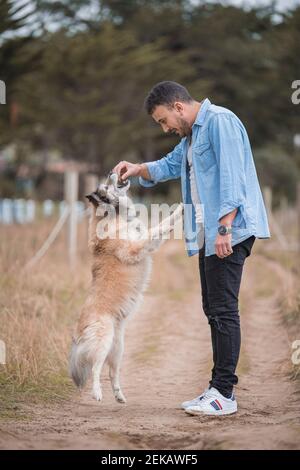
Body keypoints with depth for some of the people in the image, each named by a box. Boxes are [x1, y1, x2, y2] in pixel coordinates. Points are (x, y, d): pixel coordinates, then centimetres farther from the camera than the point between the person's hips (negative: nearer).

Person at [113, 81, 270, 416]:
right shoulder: (192, 135, 21)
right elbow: (171, 165, 31)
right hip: (208, 234, 10)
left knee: (223, 309, -10)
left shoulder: (220, 121, -11)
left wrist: (225, 227, -24)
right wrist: (138, 170, 11)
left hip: (229, 232, -10)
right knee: (214, 310, 10)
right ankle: (218, 389, 14)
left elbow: (232, 175, -19)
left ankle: (224, 394, -9)